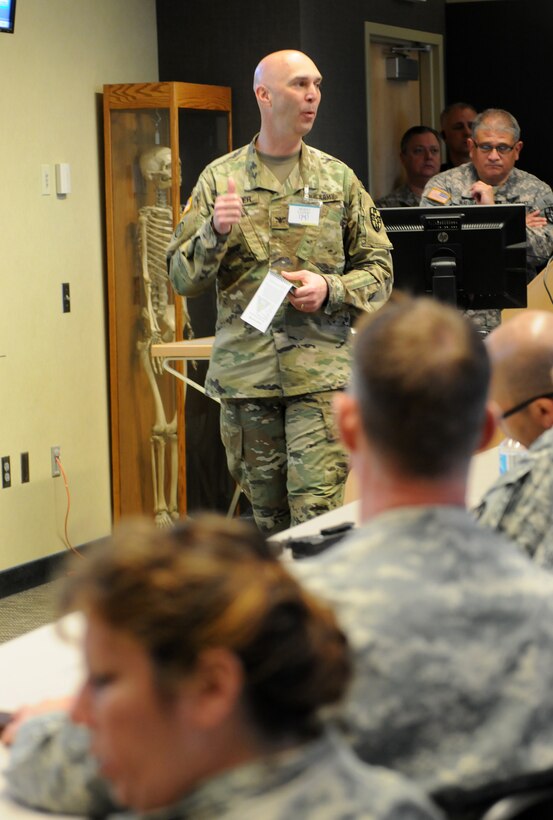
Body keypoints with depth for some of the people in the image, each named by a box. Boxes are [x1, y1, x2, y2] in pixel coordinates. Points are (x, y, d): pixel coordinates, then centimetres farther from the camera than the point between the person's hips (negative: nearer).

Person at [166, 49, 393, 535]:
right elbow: (183, 279, 4)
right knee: (268, 516, 9)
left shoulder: (338, 179, 8)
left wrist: (331, 290, -10)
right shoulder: (220, 179, 6)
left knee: (318, 513, -10)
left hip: (322, 372, -1)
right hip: (245, 372, 1)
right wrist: (215, 231, -15)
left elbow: (379, 270, 9)